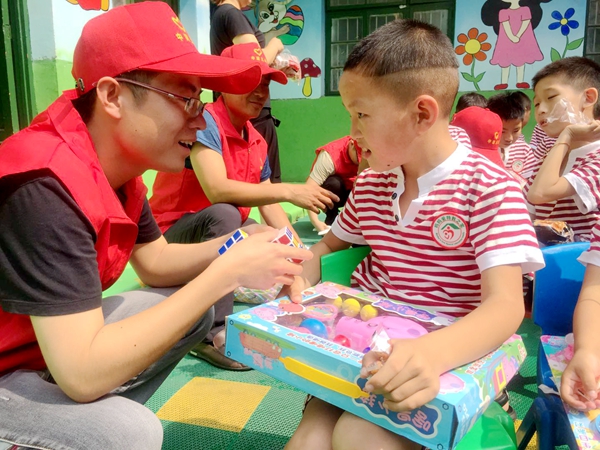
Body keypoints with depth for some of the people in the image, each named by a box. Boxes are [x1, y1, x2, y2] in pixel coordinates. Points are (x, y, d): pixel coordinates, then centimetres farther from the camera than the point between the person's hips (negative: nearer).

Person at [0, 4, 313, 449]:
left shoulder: (117, 160, -4)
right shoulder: (46, 185, -32)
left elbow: (154, 262, 6)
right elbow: (83, 374, -33)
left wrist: (240, 246, -12)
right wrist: (227, 273, -31)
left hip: (54, 344, 8)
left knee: (197, 312, 4)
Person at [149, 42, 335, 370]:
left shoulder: (257, 142, 4)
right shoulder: (205, 121, -20)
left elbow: (268, 205, 4)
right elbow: (217, 190, -34)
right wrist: (288, 191, -33)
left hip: (225, 236, 7)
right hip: (174, 237, -7)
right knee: (224, 214, -35)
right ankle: (213, 335, -31)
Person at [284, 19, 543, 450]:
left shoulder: (490, 188, -12)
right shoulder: (370, 184, 6)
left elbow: (505, 306, -21)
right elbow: (329, 245, 21)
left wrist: (432, 353, -42)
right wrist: (302, 277, -2)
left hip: (449, 355, -4)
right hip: (364, 344, 4)